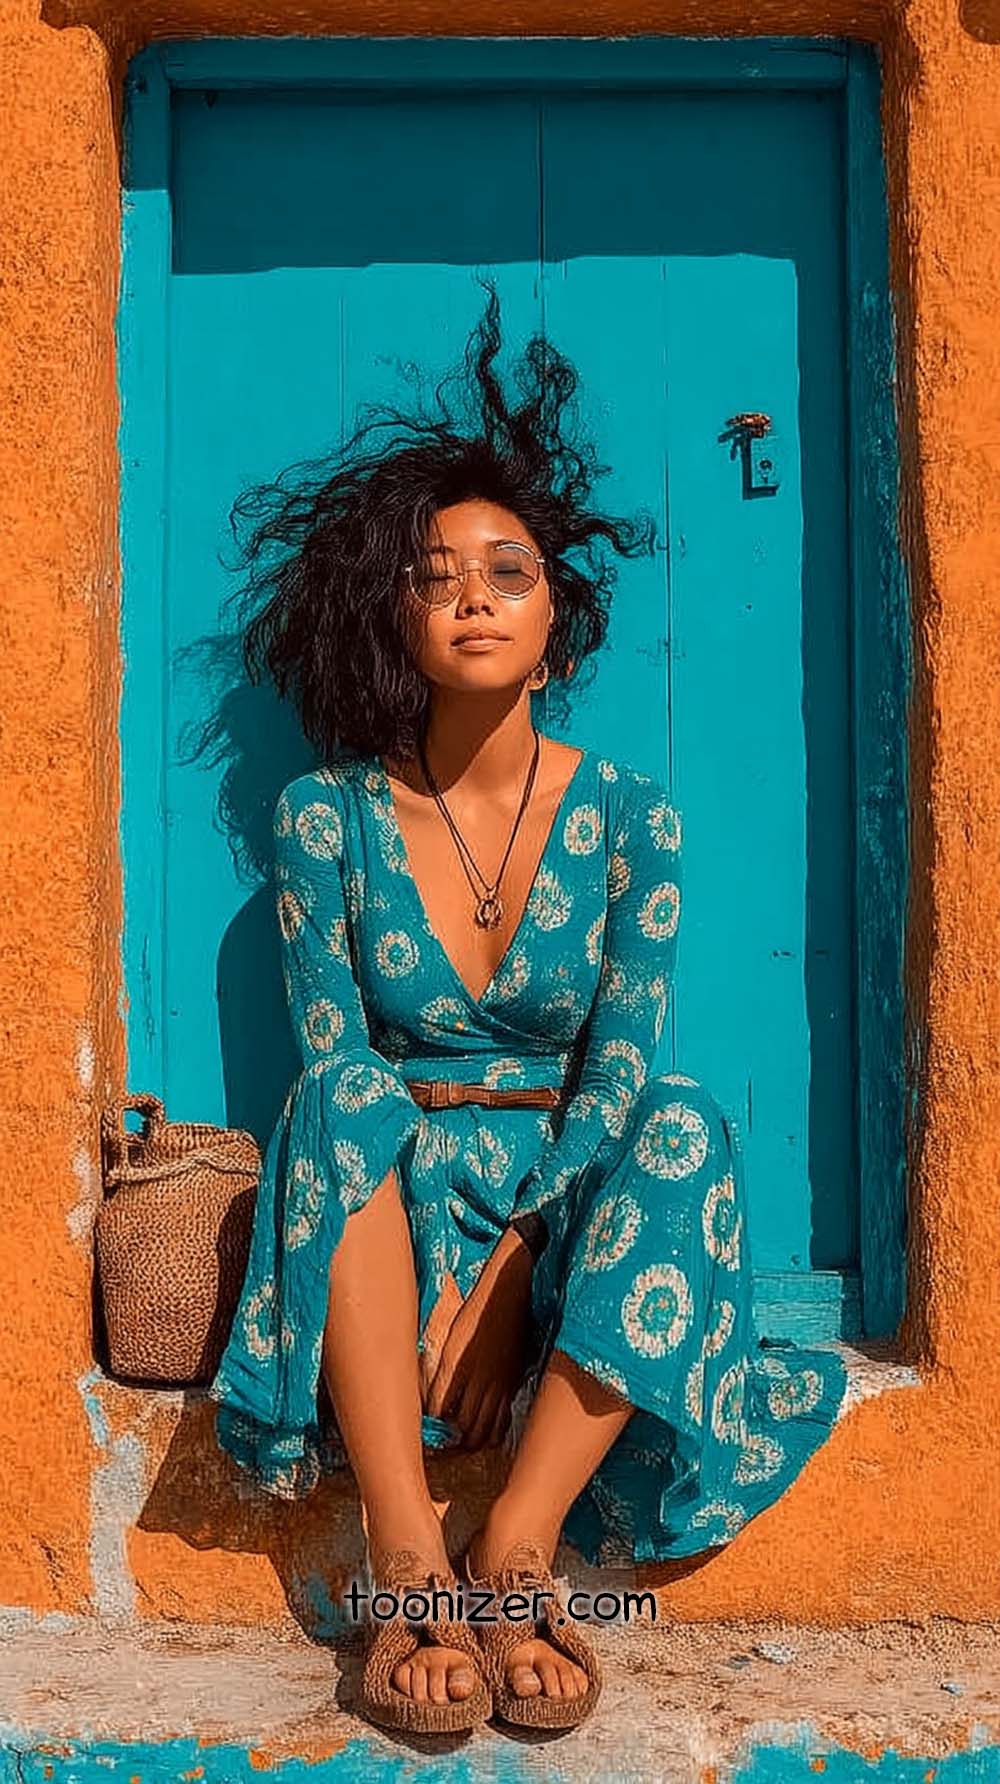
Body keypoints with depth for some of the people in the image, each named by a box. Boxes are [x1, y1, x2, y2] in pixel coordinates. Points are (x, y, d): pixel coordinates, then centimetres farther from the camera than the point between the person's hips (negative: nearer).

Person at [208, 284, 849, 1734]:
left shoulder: (630, 817, -2)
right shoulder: (327, 815, -3)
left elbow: (621, 1072, -9)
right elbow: (337, 1065, -8)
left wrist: (509, 1267, -21)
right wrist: (456, 1263, -20)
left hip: (570, 1212, 1)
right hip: (396, 1208, 0)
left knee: (683, 1127, -30)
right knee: (342, 1106, -31)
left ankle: (519, 1546, -32)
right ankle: (407, 1561, -36)